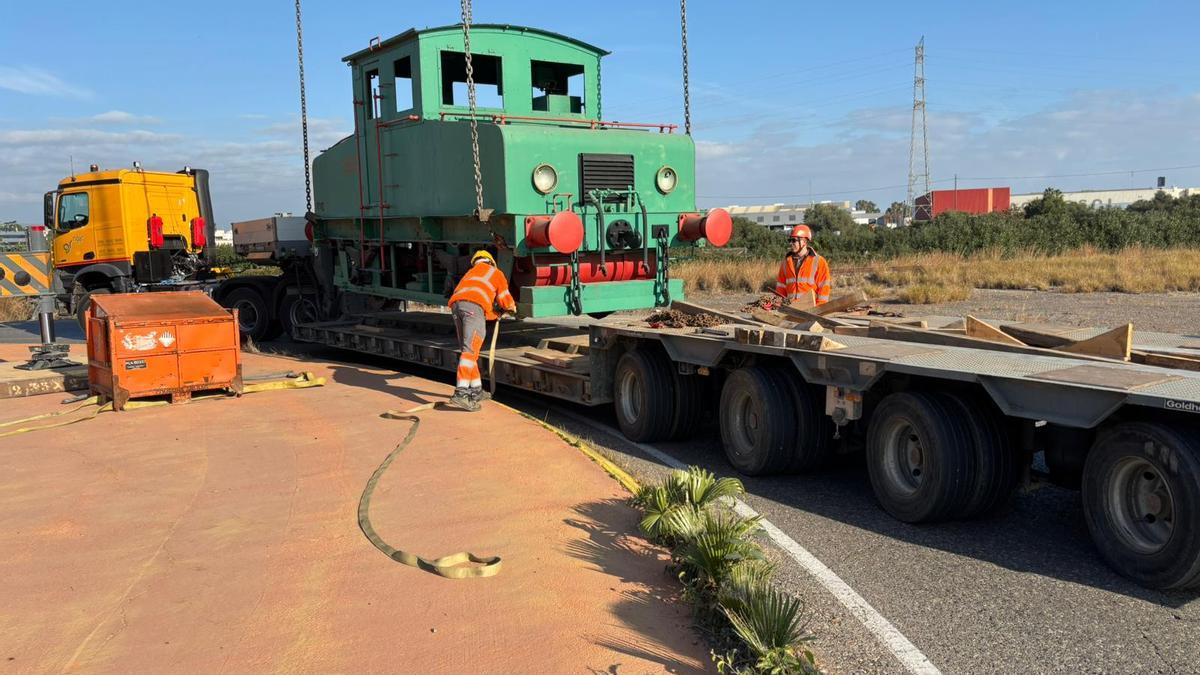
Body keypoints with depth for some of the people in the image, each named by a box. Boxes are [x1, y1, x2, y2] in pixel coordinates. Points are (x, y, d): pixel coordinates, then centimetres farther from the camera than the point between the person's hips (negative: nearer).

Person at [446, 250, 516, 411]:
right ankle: (460, 394, -26)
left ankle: (476, 391, 20)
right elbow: (505, 300, 18)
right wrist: (512, 308, 40)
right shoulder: (496, 273, 28)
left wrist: (496, 315, 50)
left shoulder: (470, 274, 42)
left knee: (467, 349, 16)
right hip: (474, 305, -6)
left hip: (456, 304, 6)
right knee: (470, 350, -14)